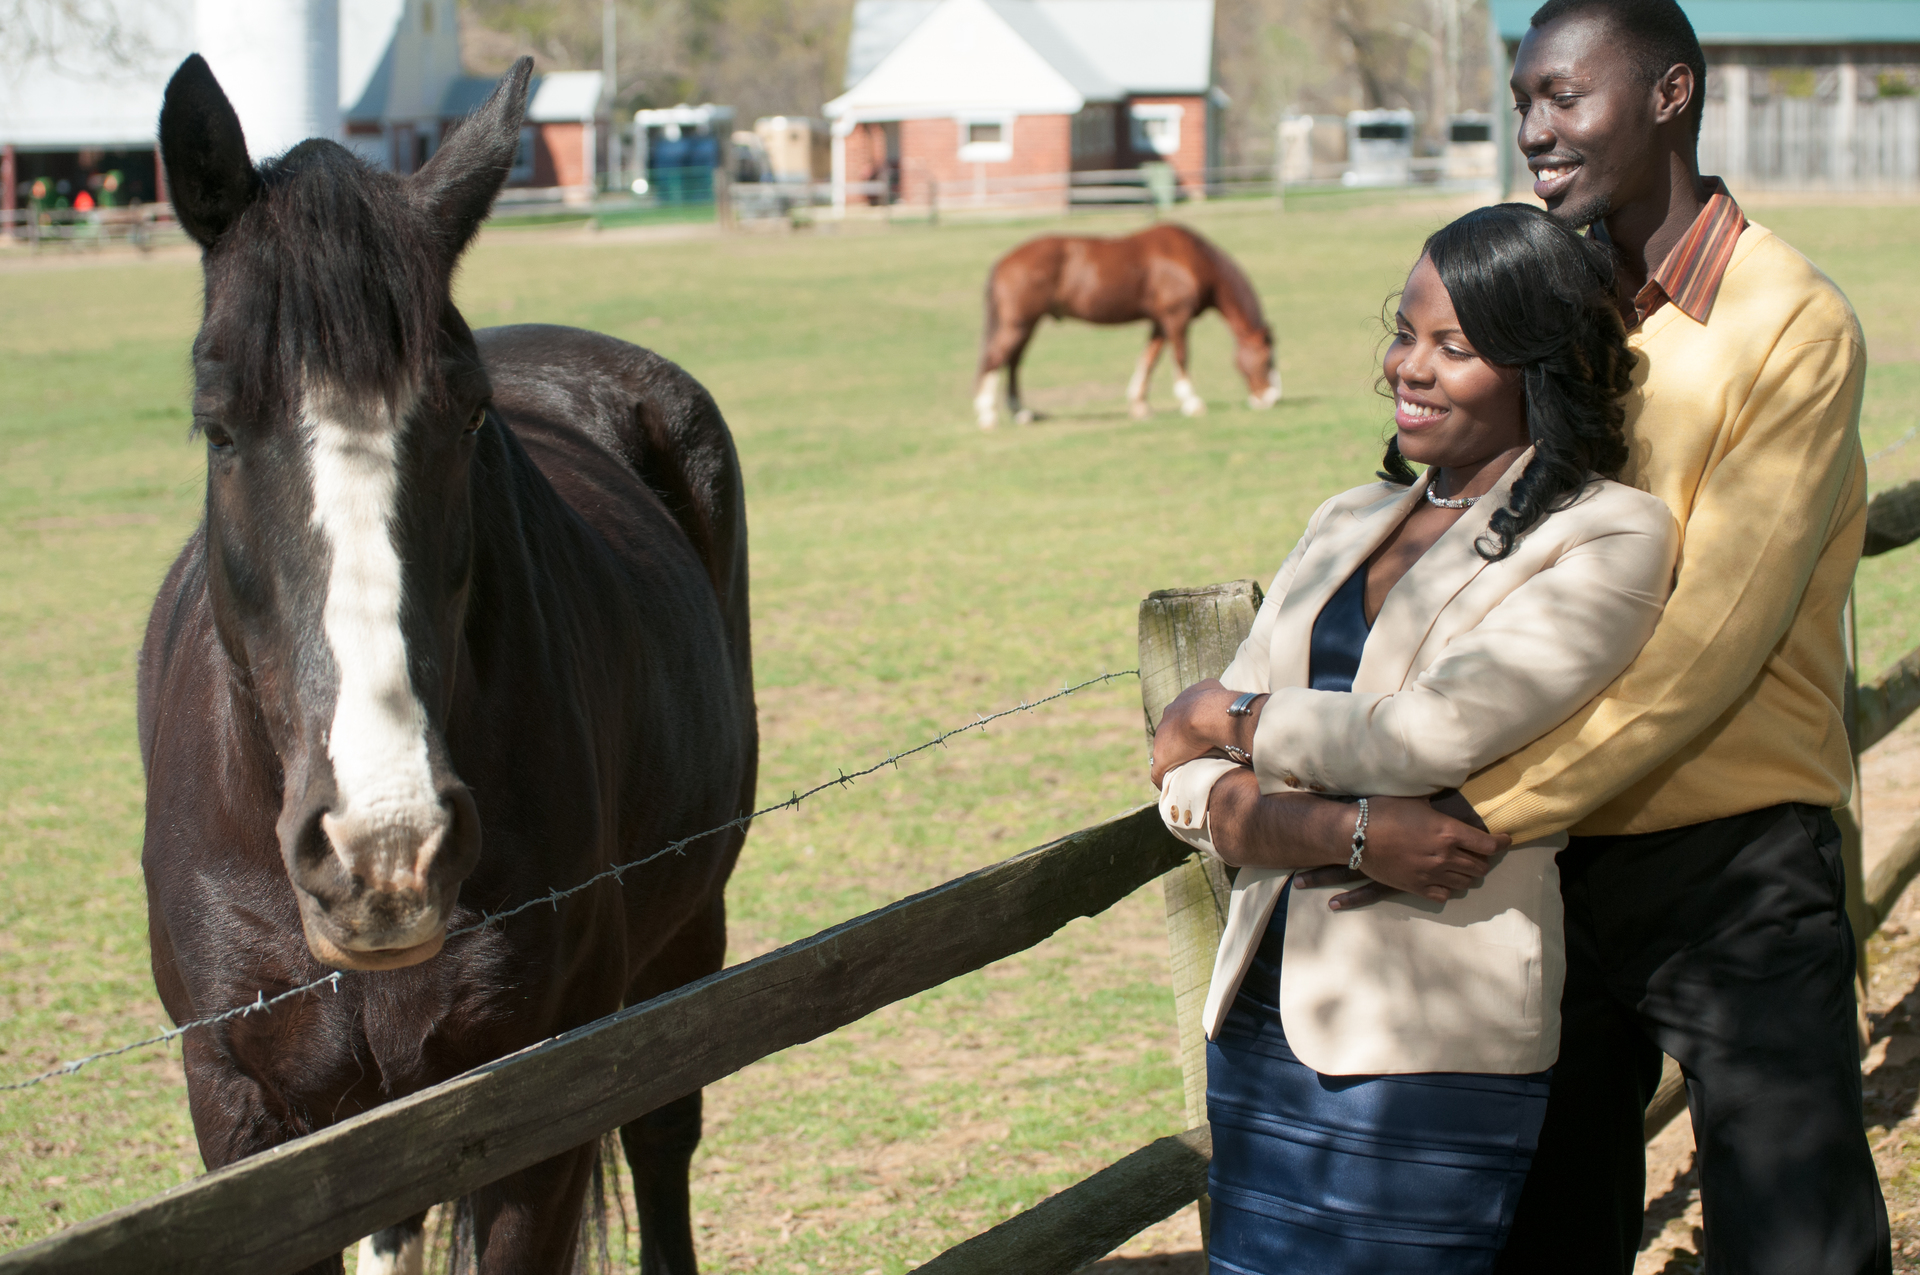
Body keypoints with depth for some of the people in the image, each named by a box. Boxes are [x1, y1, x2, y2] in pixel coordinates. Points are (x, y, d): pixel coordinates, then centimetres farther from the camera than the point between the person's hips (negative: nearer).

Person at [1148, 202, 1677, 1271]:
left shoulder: (1609, 540, -4)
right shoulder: (1349, 524, 15)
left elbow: (1431, 735, -17)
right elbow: (1190, 782, 7)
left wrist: (1236, 721, -2)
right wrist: (1347, 833, -13)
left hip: (1435, 1046, -6)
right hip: (1261, 1023, 6)